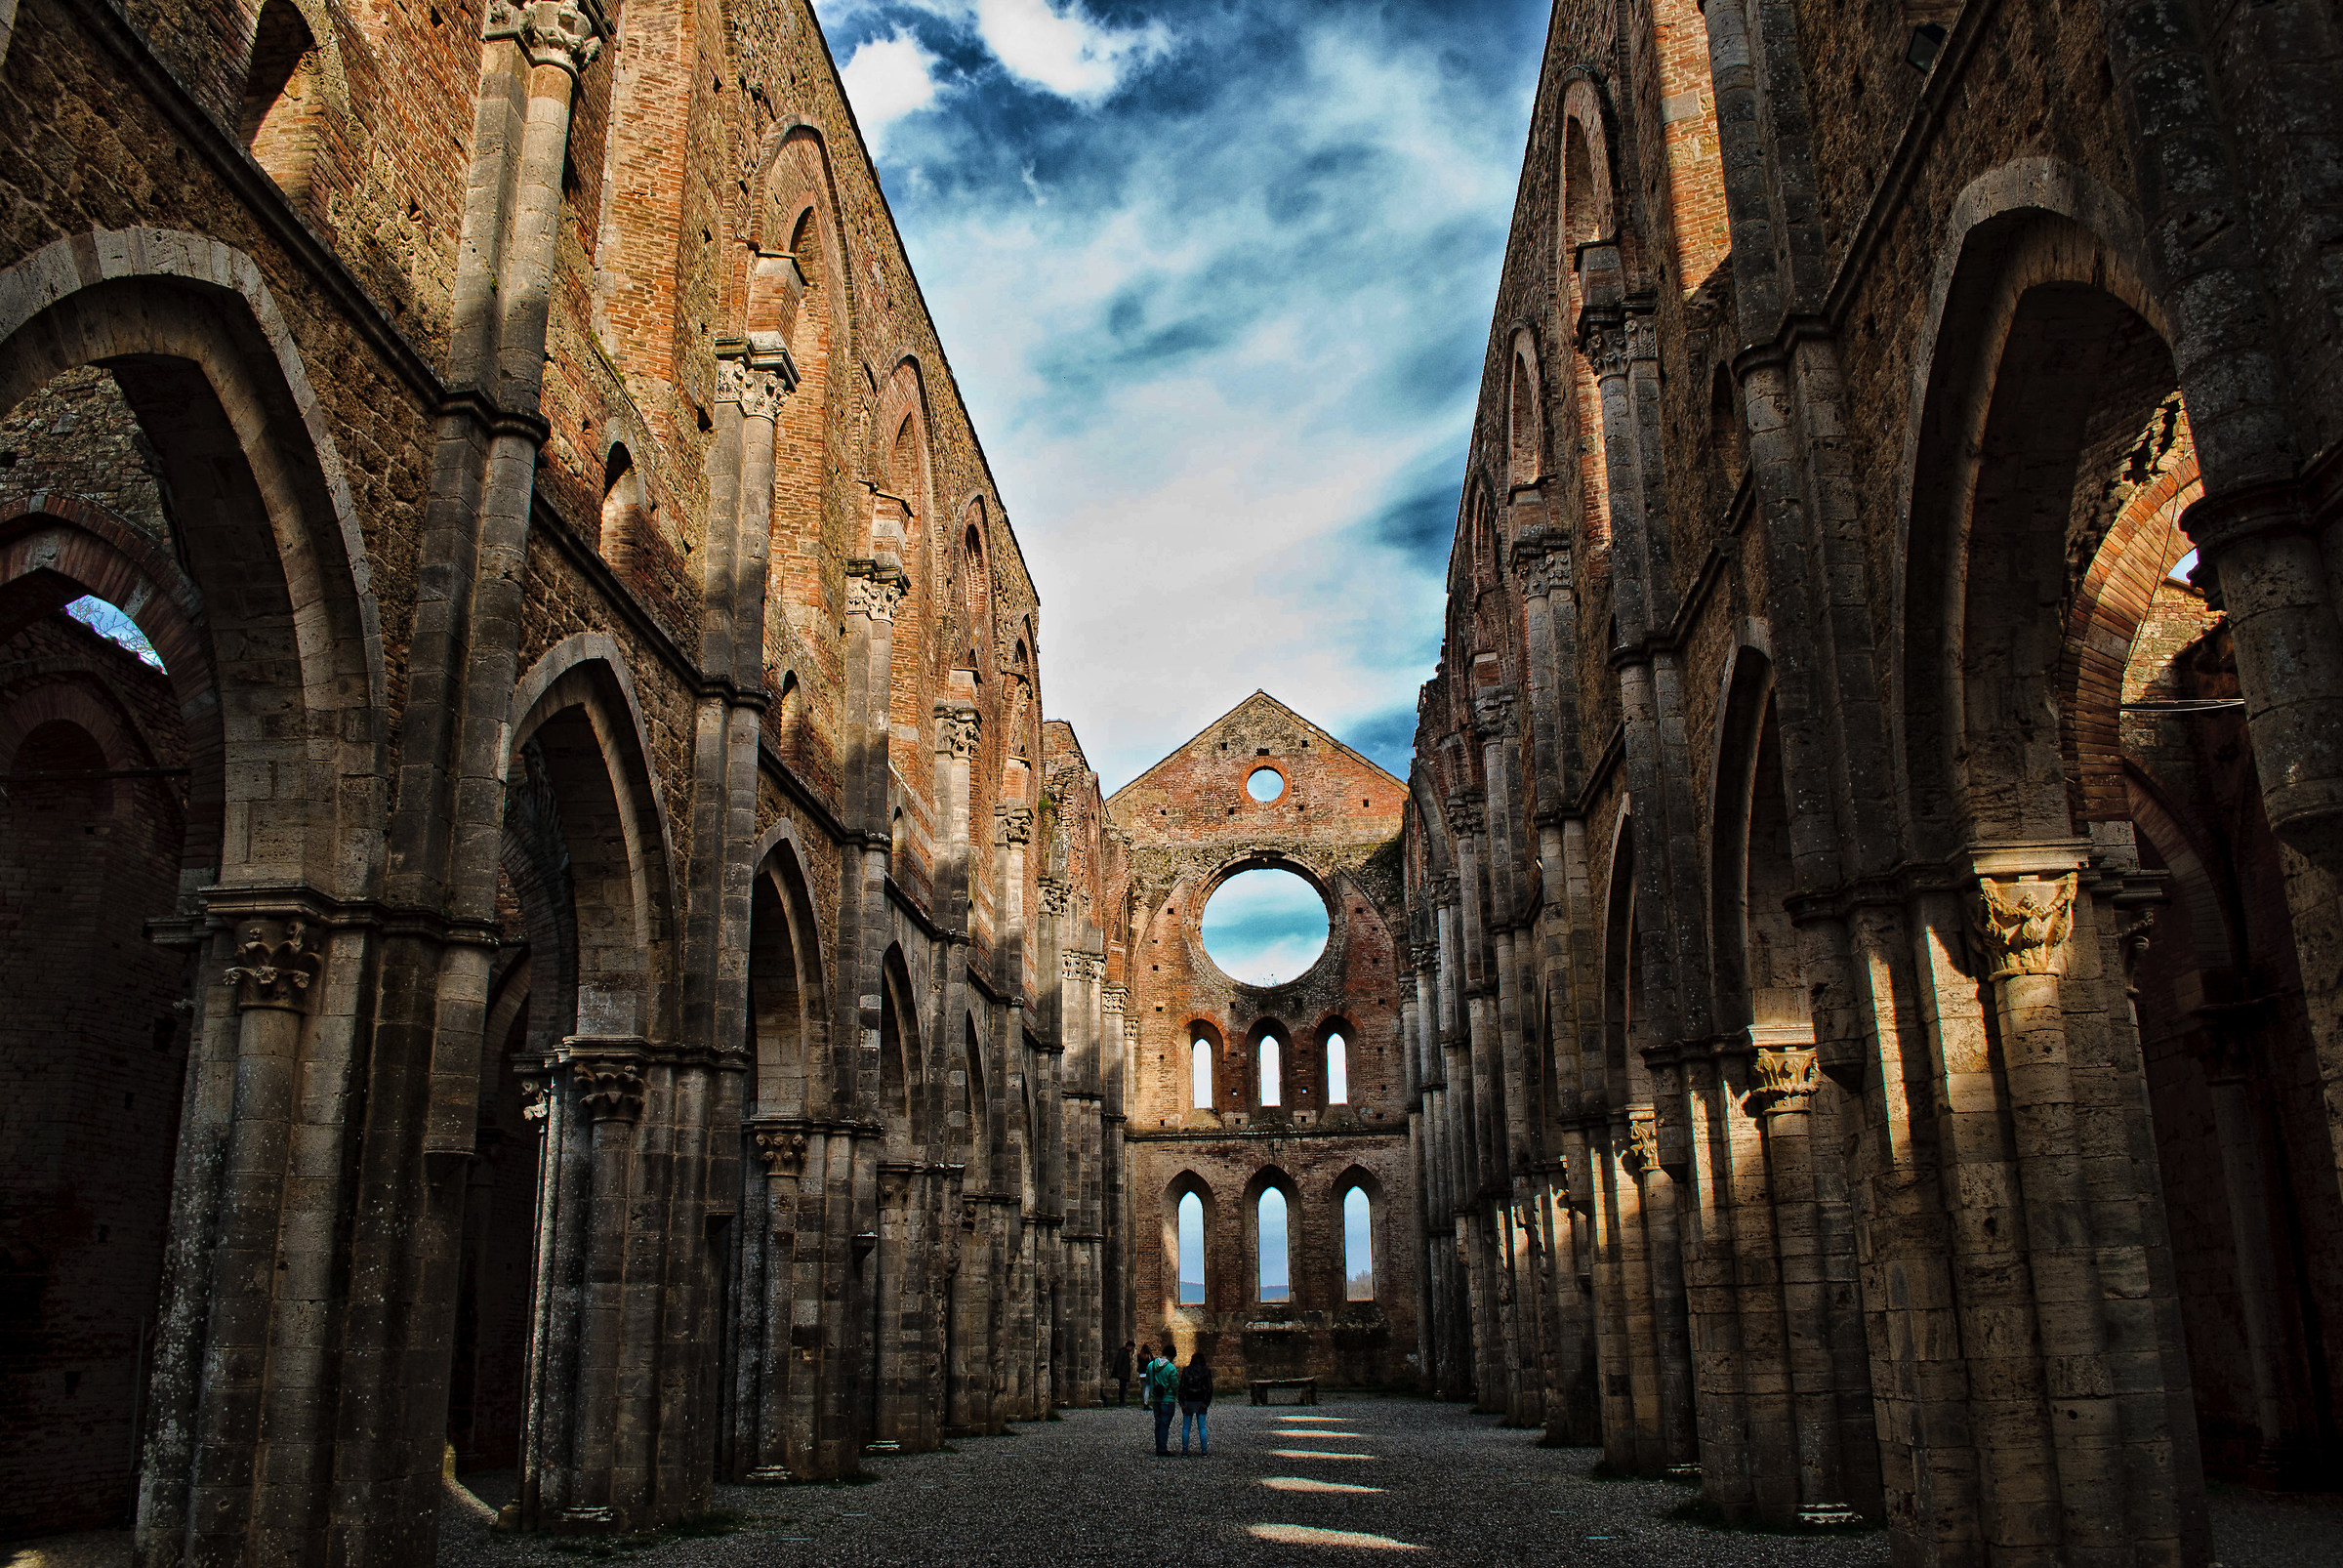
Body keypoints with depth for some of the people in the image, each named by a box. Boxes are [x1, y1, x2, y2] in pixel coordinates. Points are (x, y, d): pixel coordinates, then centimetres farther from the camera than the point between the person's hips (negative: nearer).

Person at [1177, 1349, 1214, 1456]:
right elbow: (1209, 1388, -3)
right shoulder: (1206, 1371, 1)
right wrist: (1206, 1402, 0)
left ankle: (1184, 1451, 4)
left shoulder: (1186, 1370, 1)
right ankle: (1204, 1450, 0)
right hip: (1201, 1402, 0)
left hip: (1188, 1402, 0)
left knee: (1185, 1427, 7)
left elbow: (1181, 1387, -3)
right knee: (1202, 1427, 5)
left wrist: (1182, 1402, -1)